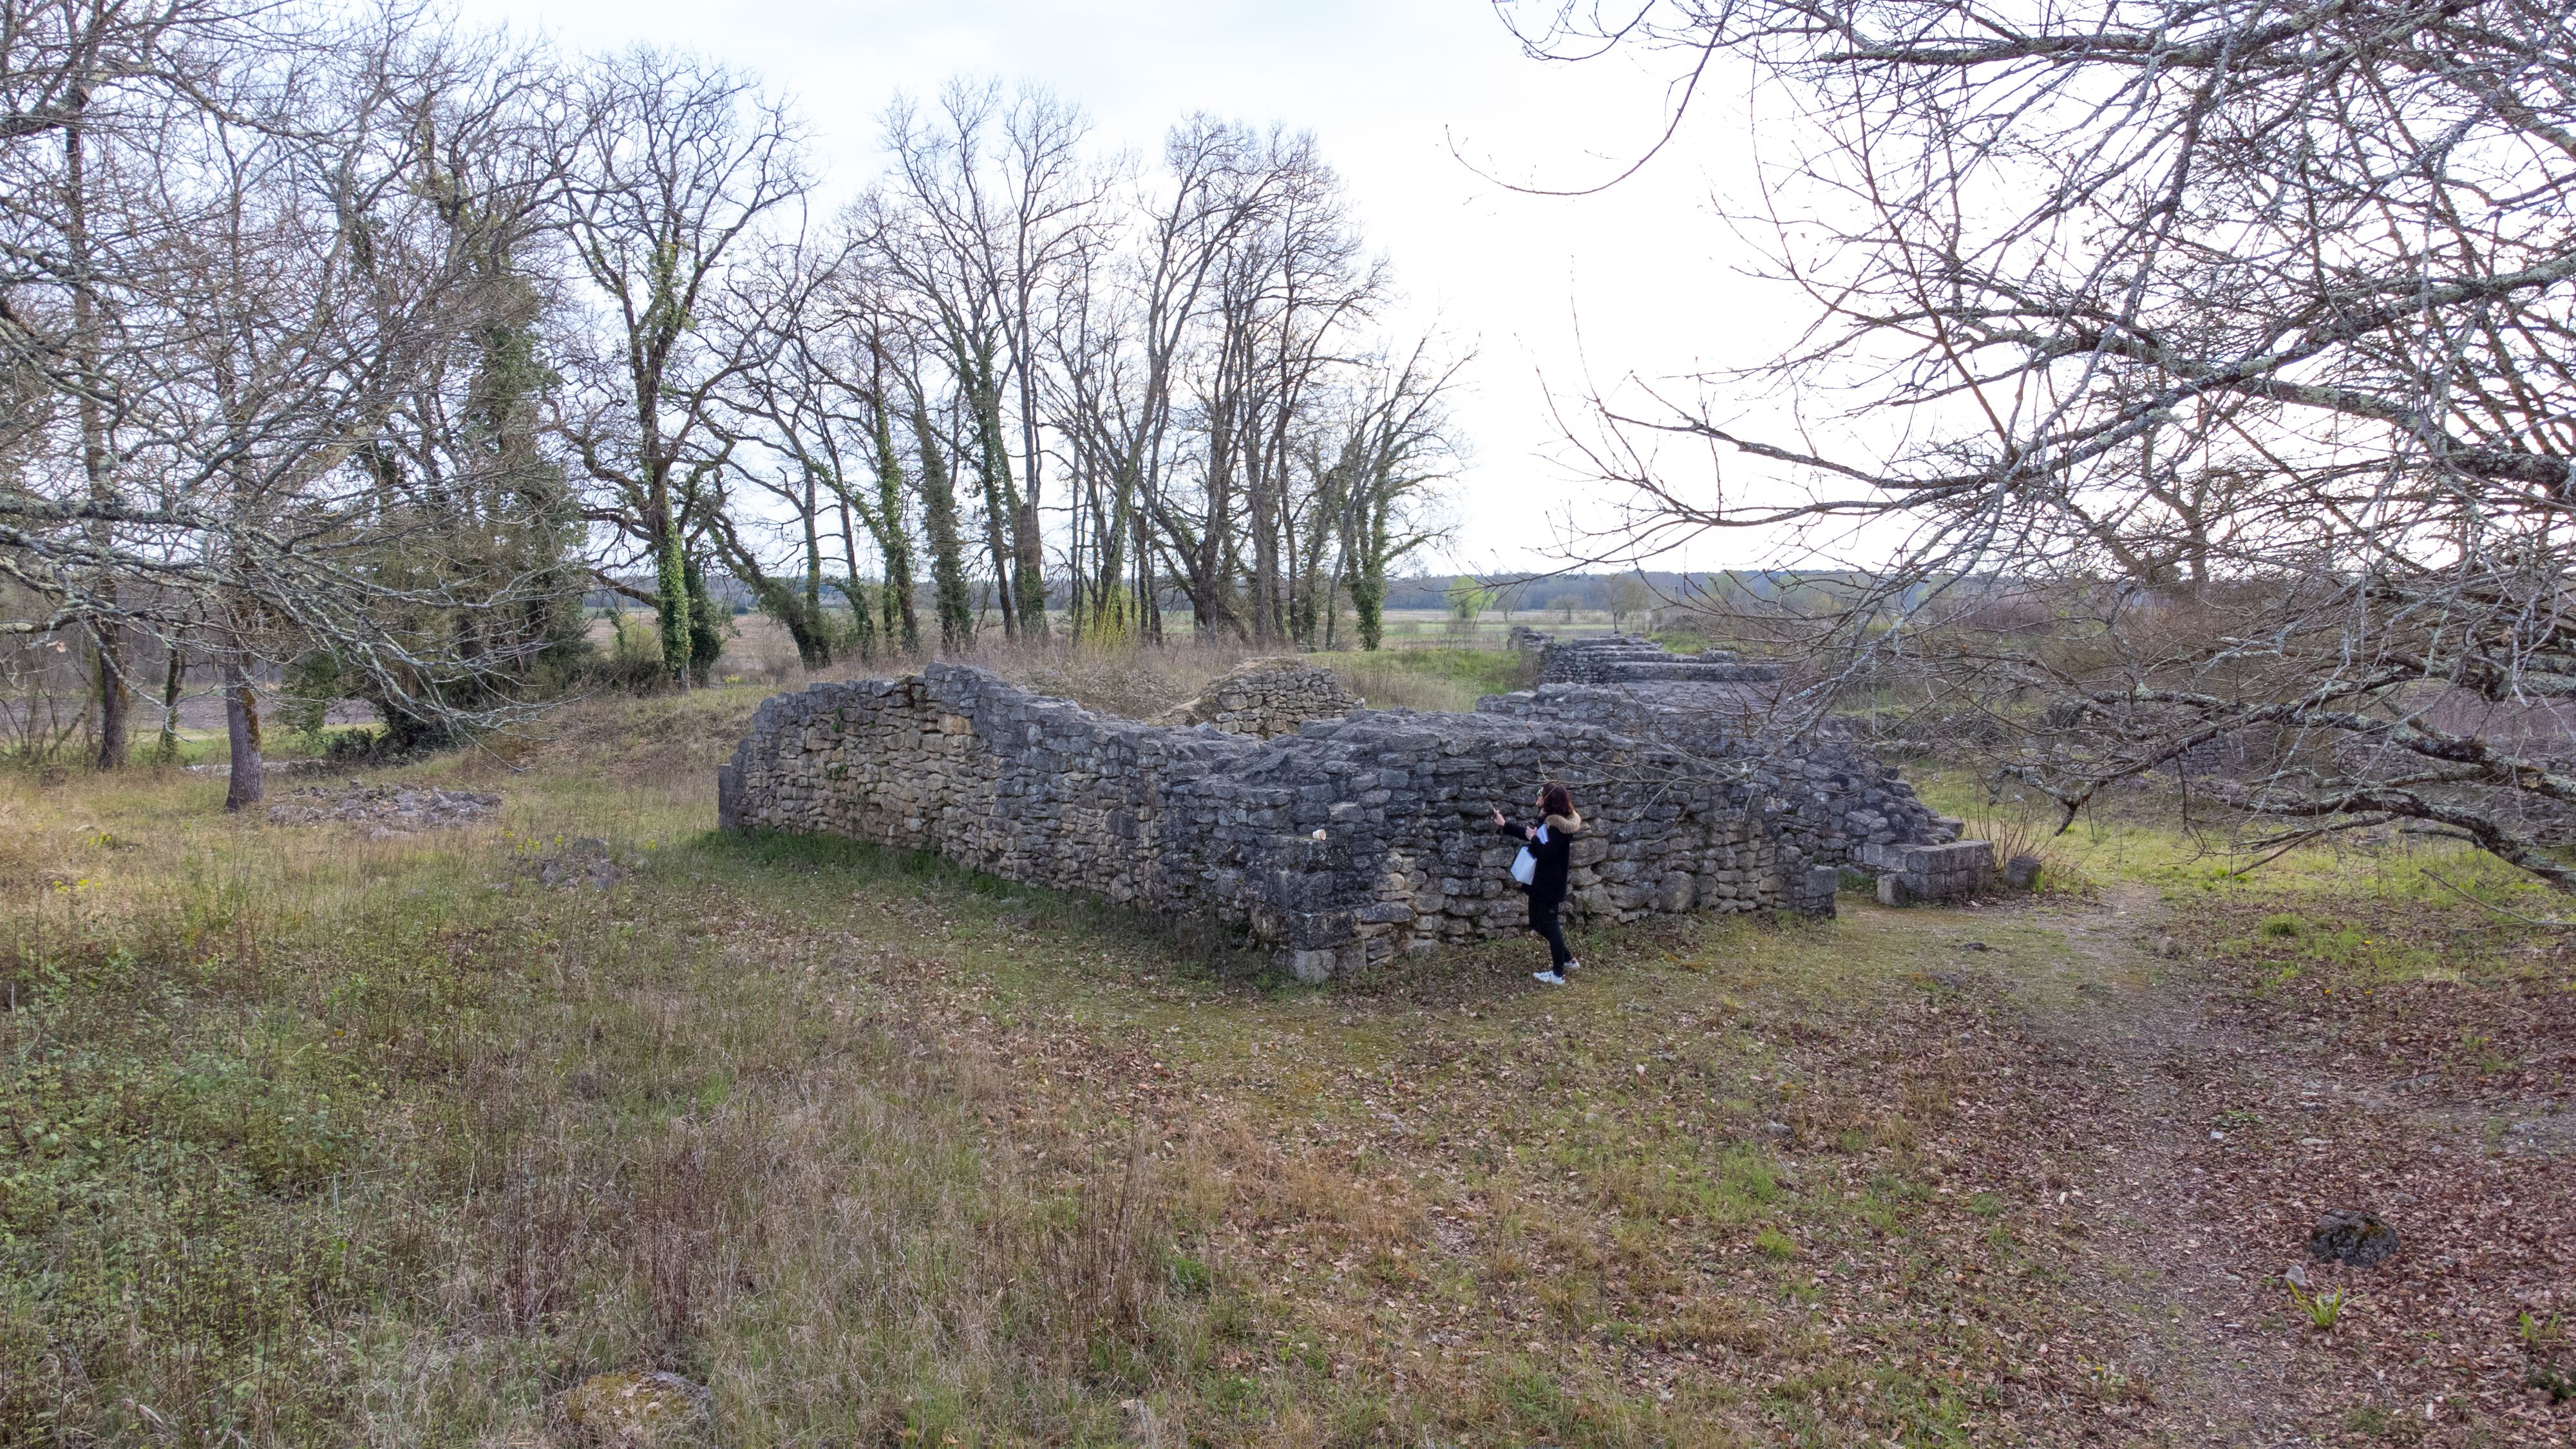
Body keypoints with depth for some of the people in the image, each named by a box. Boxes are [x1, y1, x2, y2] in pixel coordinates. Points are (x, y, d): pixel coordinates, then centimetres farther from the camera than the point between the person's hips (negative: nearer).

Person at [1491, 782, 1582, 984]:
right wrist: (1504, 826, 23)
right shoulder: (1551, 819, 8)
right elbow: (1529, 832, 21)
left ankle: (1558, 974, 10)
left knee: (1550, 925, 0)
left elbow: (1546, 853, -28)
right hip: (1542, 882, 10)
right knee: (1542, 924, 19)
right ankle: (1568, 960, 30)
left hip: (1550, 885, -10)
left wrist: (1534, 838, -14)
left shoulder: (1558, 826, -22)